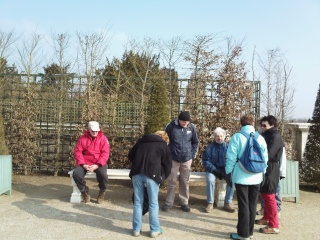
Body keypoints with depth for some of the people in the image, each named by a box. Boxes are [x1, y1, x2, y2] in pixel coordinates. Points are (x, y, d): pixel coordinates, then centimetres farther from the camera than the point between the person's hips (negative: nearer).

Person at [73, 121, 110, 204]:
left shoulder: (103, 138, 0)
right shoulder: (82, 138, 3)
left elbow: (105, 153, -6)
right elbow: (78, 152, -1)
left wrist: (97, 165, -18)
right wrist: (83, 164, -14)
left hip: (99, 164, -2)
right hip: (85, 164, 2)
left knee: (103, 174, -32)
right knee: (76, 173, -25)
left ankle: (102, 192, -1)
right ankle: (84, 191, 3)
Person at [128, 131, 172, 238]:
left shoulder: (141, 140, 23)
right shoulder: (163, 145, 12)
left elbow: (130, 155, 27)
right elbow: (167, 165, 10)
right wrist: (162, 178, 21)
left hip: (137, 173, 3)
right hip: (152, 174, -3)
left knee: (138, 202, 12)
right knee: (153, 203, 8)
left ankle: (136, 229, 17)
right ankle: (154, 230, 15)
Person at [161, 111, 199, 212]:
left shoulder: (192, 127, -4)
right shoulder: (171, 126, -12)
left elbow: (195, 142, 8)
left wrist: (193, 154, 3)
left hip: (187, 159, 2)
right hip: (173, 158, -2)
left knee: (185, 181, 10)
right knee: (171, 181, 6)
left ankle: (184, 202, 21)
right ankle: (169, 202, 17)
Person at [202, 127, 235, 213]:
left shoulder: (228, 147, 1)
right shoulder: (210, 147, -4)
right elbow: (205, 161, -6)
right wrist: (215, 170, -16)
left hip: (225, 170, 2)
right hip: (212, 170, -1)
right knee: (210, 180, -32)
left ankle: (227, 203, -14)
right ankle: (210, 203, -18)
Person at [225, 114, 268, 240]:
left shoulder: (237, 137, -9)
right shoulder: (260, 138, 1)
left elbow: (231, 157, -9)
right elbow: (265, 158, 6)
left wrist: (228, 172, 3)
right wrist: (262, 172, 18)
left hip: (242, 177, -3)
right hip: (256, 178, 3)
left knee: (243, 206, 5)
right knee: (252, 206, 13)